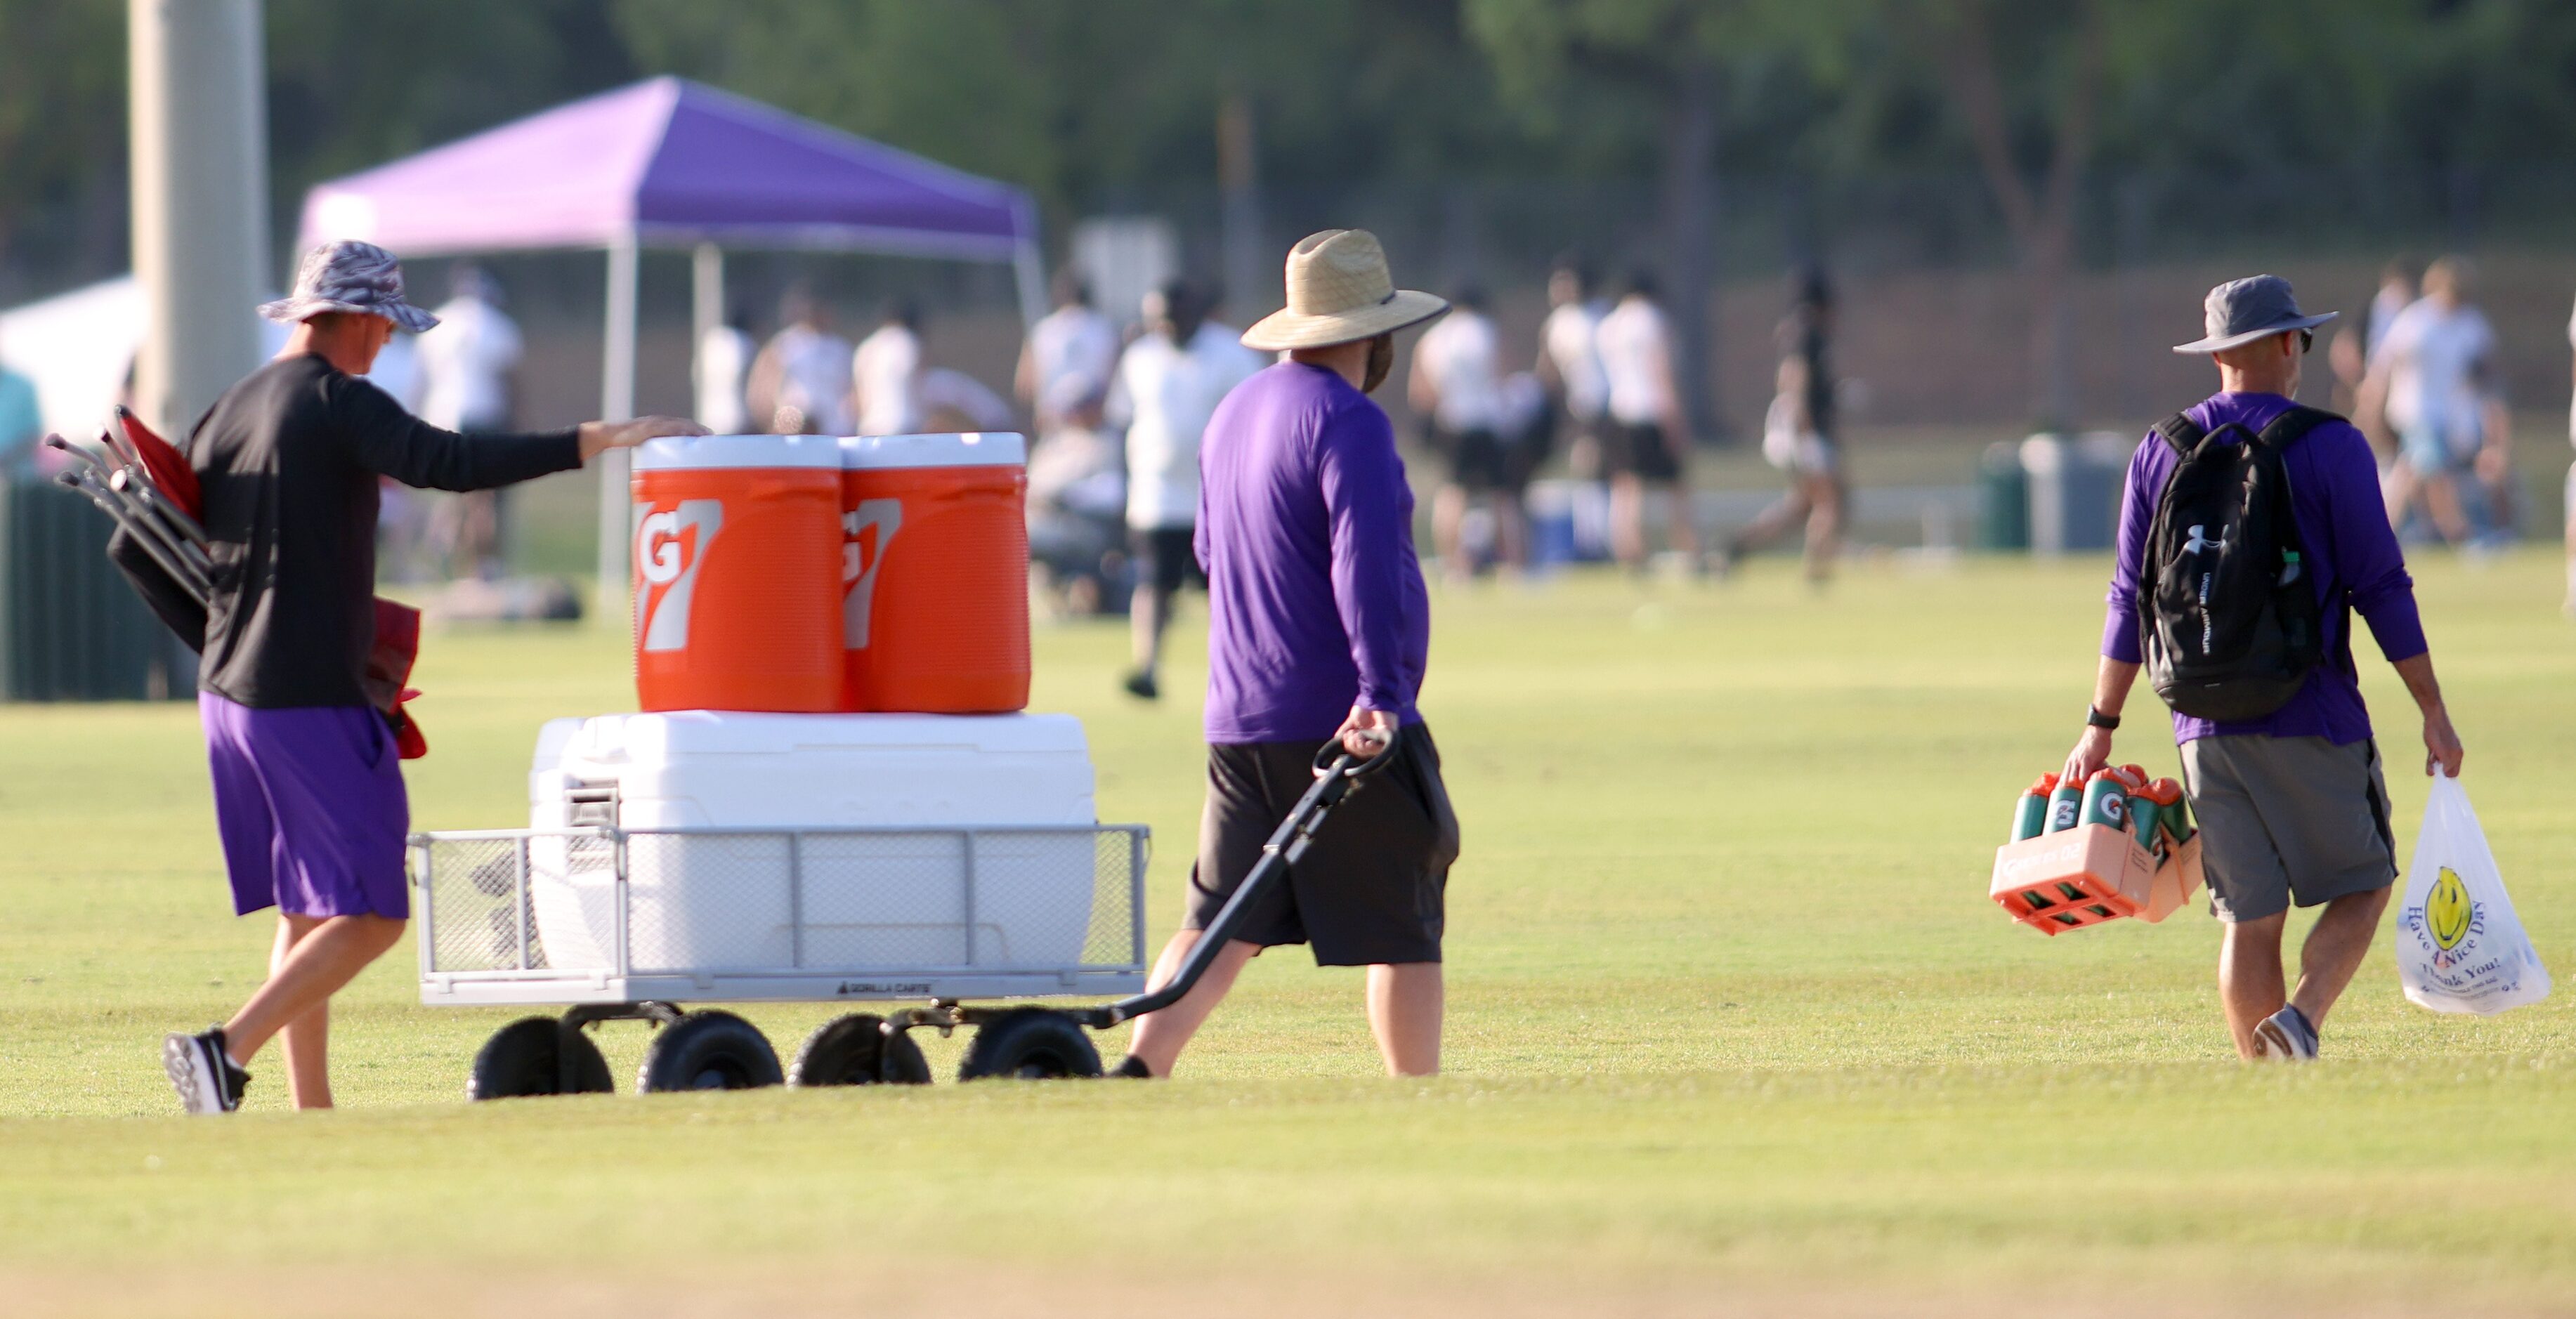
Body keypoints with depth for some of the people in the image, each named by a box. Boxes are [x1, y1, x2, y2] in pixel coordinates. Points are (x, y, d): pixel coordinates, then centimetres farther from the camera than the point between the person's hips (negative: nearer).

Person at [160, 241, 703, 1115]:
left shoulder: (226, 414, 13)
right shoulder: (337, 402, -11)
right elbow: (447, 463, -26)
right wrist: (593, 443, -26)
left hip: (227, 694, 9)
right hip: (313, 703, -9)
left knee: (307, 913, 16)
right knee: (371, 916, -6)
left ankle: (311, 1116, 14)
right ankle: (226, 1049, -19)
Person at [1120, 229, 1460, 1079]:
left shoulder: (1233, 414, 15)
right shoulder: (1348, 421, -12)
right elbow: (1366, 562, -24)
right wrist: (1381, 694, -31)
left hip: (1239, 722, 8)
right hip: (1346, 719, -8)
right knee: (1401, 929, 1)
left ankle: (1140, 1069, -10)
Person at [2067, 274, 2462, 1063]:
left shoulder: (2162, 453, 7)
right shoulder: (2329, 447, -5)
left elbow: (2130, 604, 8)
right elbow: (2380, 589, -7)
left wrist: (2101, 728, 13)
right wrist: (2433, 711, -2)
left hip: (2205, 727, 4)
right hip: (2311, 721, -4)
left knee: (2249, 917, 7)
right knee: (2362, 885, 8)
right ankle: (2300, 1019, -17)